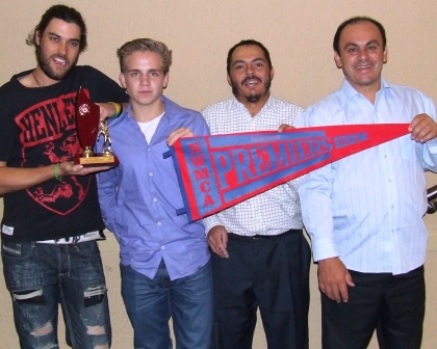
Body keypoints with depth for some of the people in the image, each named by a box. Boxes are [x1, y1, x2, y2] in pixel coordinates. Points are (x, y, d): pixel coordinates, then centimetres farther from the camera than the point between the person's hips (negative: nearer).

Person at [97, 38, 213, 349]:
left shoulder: (192, 123, -4)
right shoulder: (109, 131, 0)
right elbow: (105, 188, 12)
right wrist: (123, 230, 2)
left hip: (190, 257, -1)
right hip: (139, 262, 2)